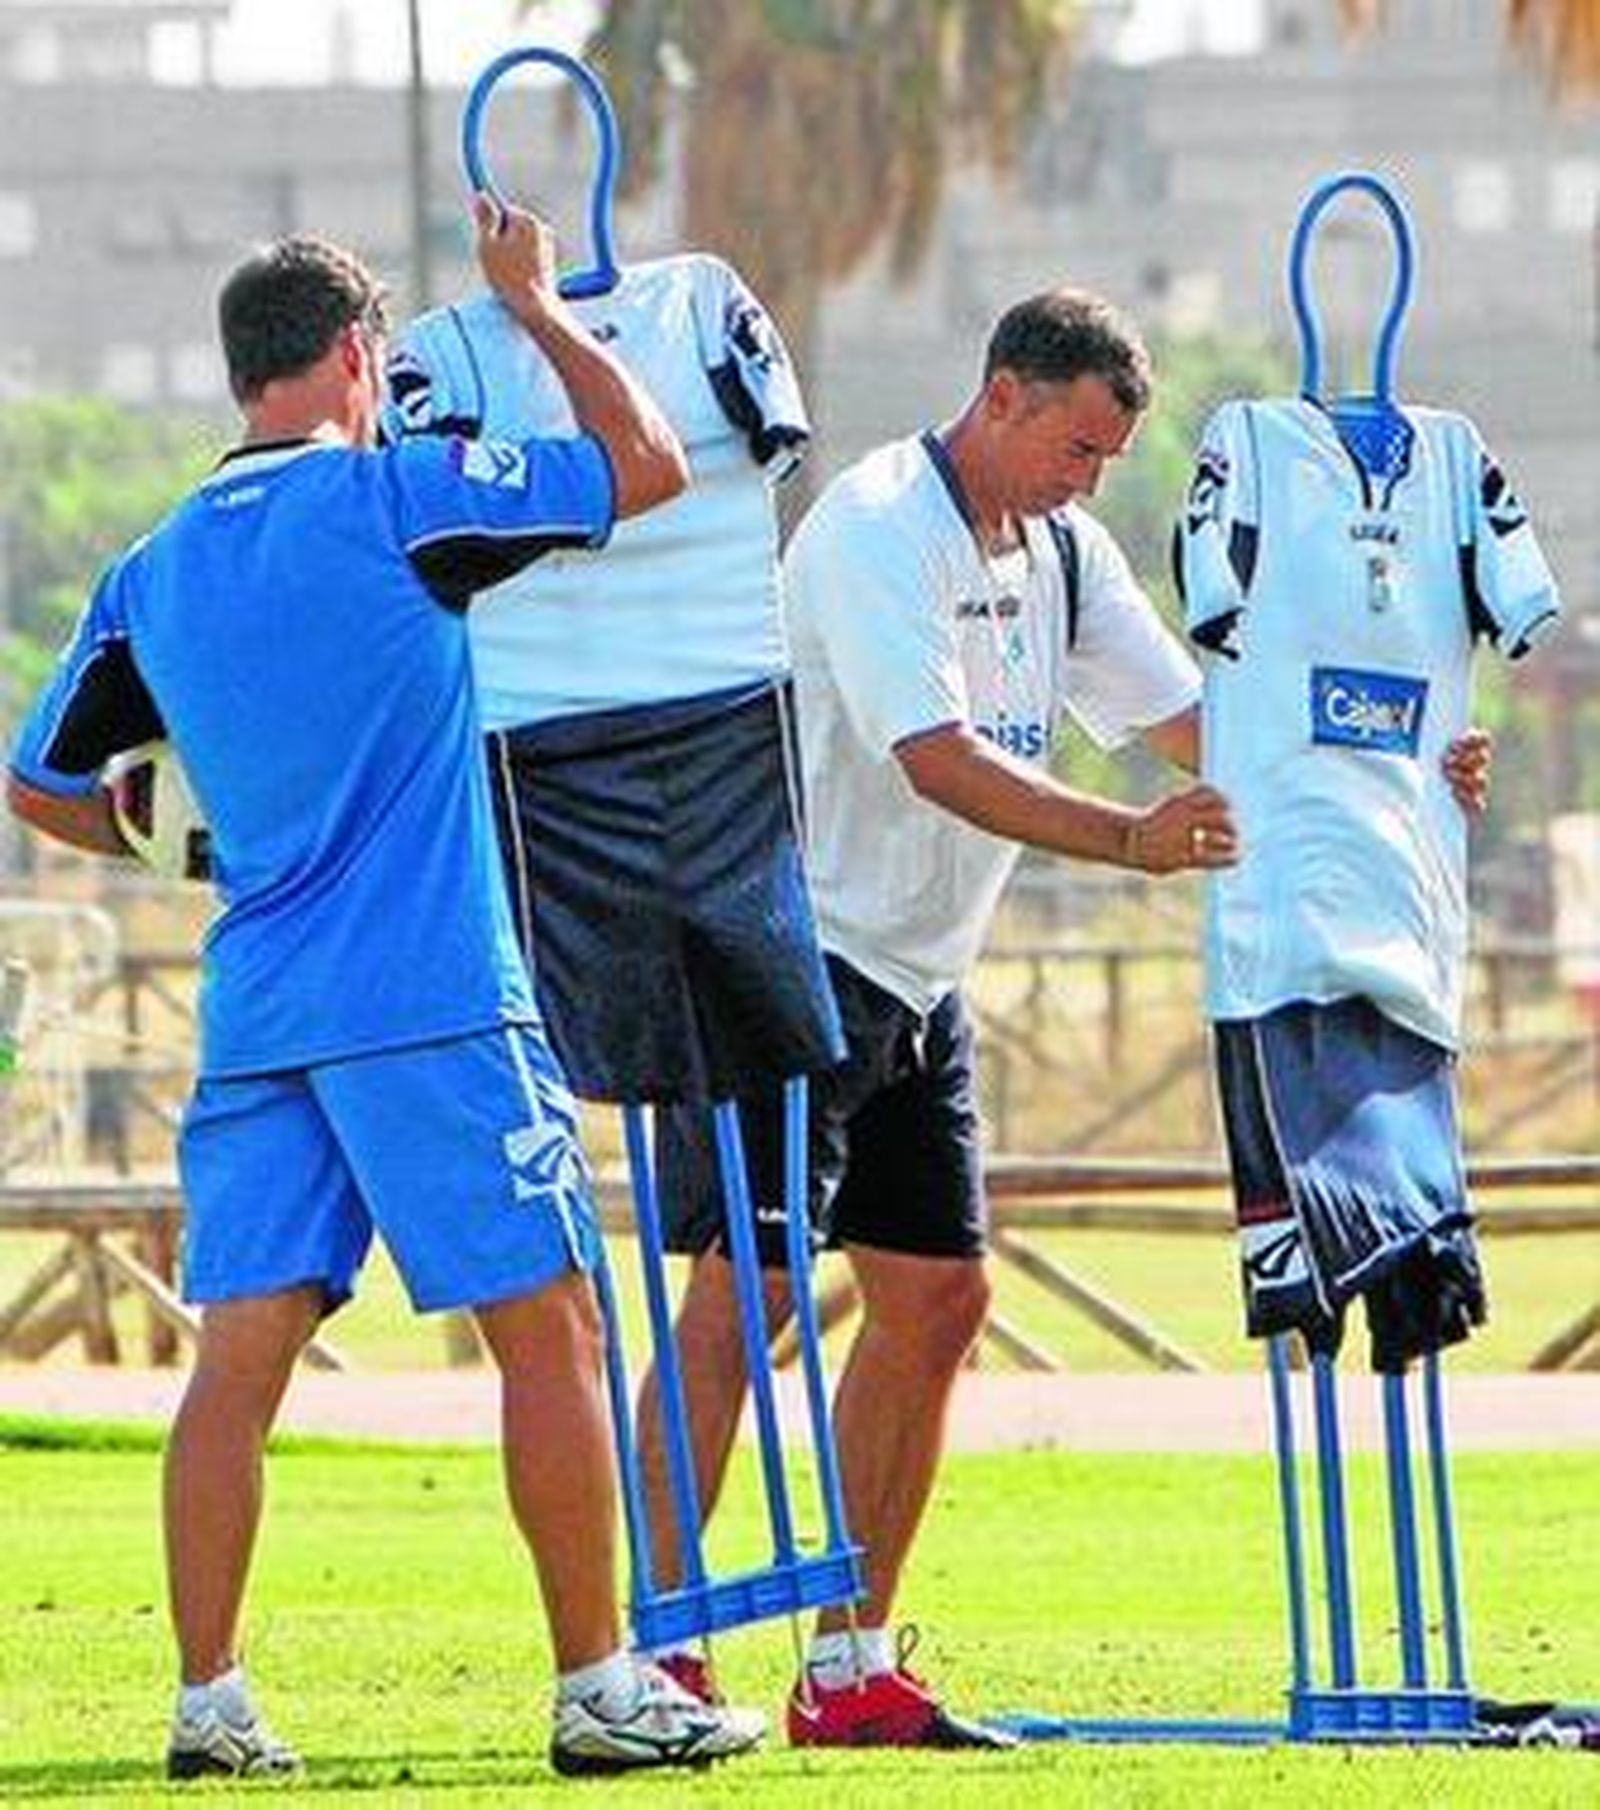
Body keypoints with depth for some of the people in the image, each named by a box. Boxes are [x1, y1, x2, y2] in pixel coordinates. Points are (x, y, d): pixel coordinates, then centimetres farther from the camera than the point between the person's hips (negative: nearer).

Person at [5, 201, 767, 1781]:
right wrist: (537, 307, 9)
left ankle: (209, 1701, -1)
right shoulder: (390, 497, -7)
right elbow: (645, 467, -3)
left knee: (240, 1349, 4)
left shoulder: (153, 570, 11)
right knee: (547, 1325, 1)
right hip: (428, 1000, -6)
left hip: (258, 1008, 6)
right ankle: (598, 1689, 1)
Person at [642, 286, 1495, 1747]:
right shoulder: (875, 529, -18)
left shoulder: (1061, 552, 10)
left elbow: (1189, 720, 12)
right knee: (747, 1286, -14)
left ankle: (849, 1669, 12)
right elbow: (938, 762, -29)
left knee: (937, 1298, 6)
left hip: (919, 978, 9)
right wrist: (1128, 842, -39)